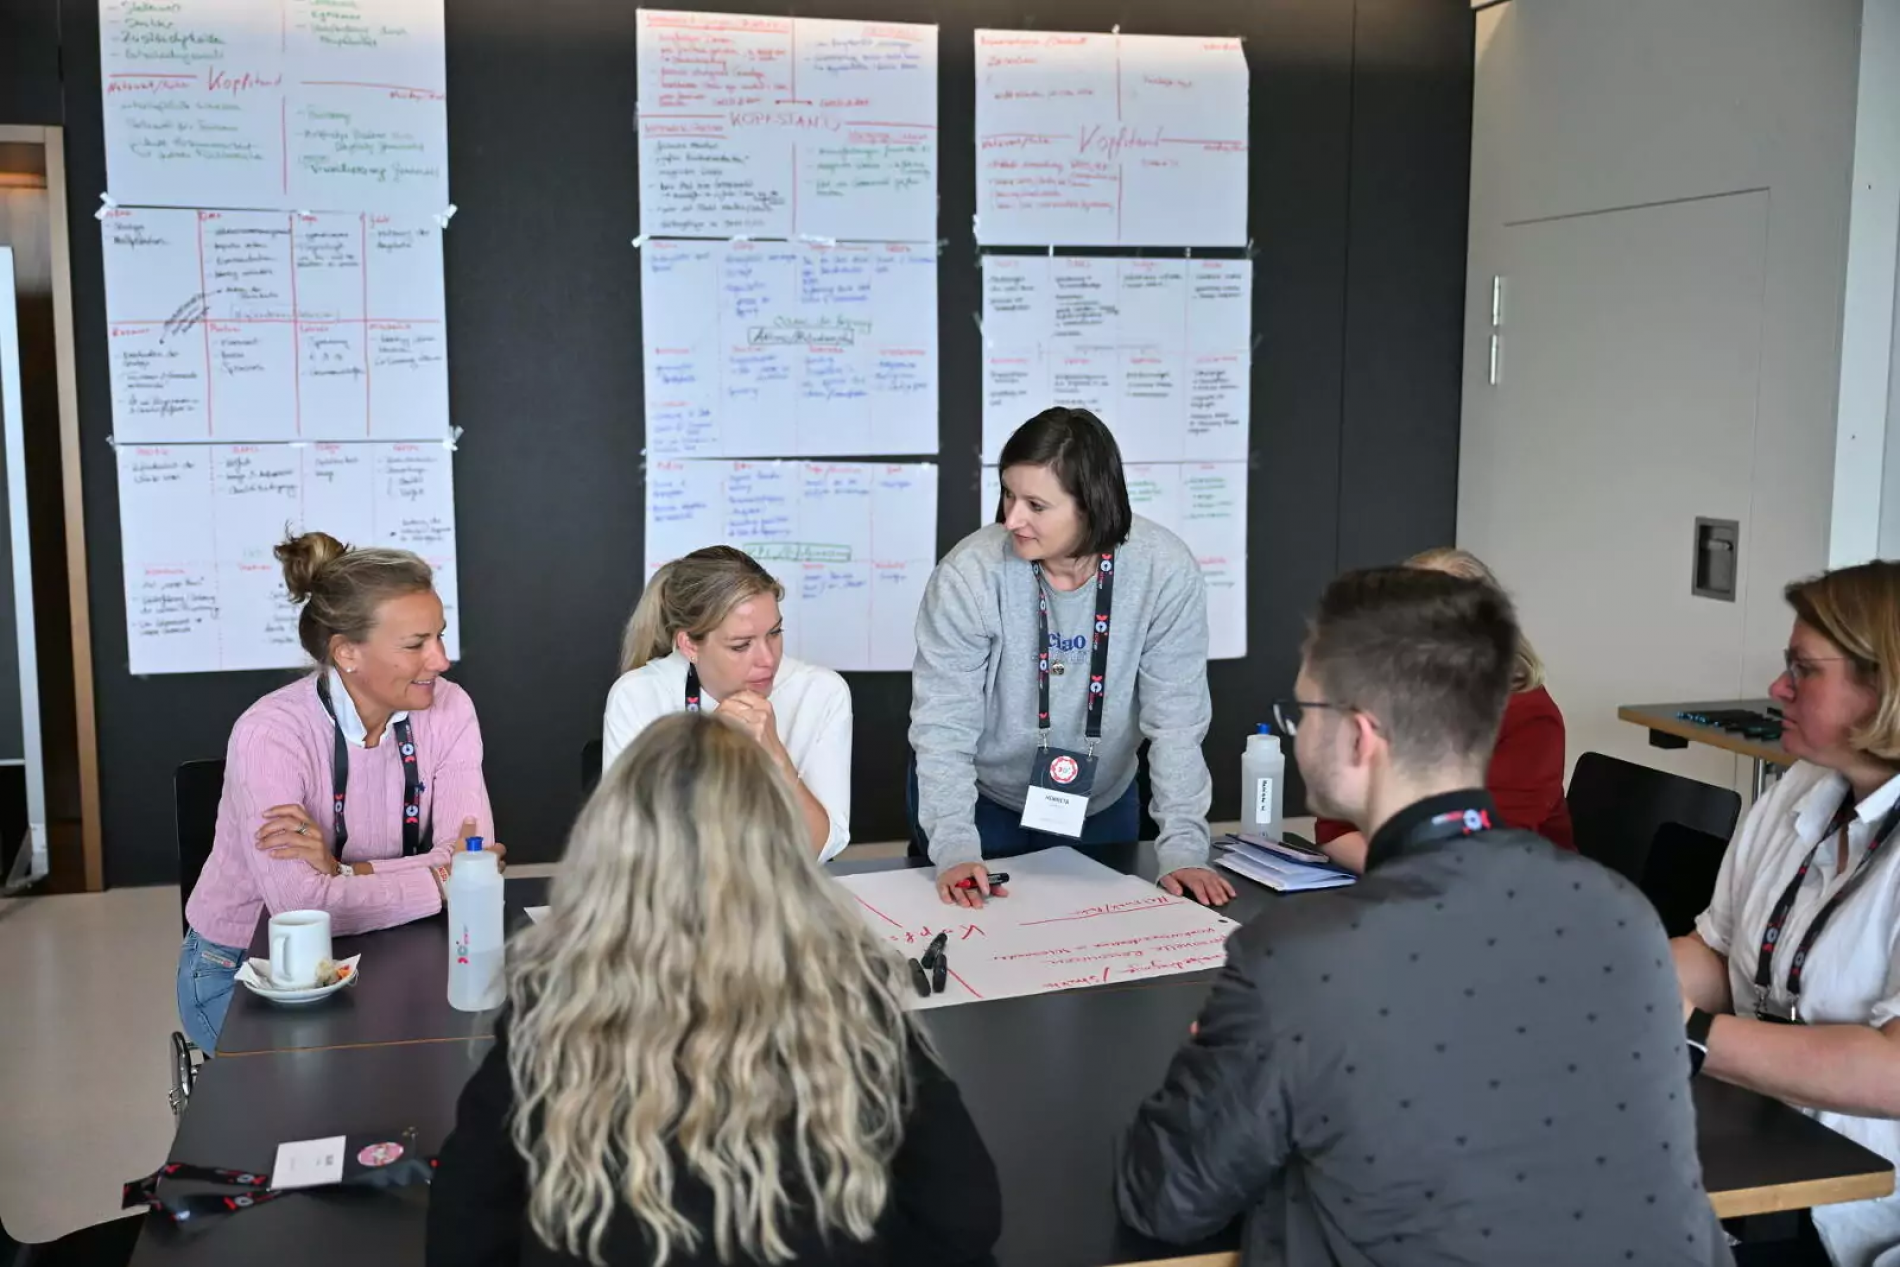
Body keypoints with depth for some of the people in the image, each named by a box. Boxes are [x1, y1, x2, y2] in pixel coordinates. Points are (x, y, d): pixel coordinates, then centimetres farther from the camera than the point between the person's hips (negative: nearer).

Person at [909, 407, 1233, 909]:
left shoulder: (1166, 571, -23)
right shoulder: (969, 574, -26)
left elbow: (1177, 721, -19)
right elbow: (942, 725, -23)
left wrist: (1183, 849, -25)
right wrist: (955, 847, -33)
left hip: (1101, 806, 2)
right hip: (980, 801, -1)